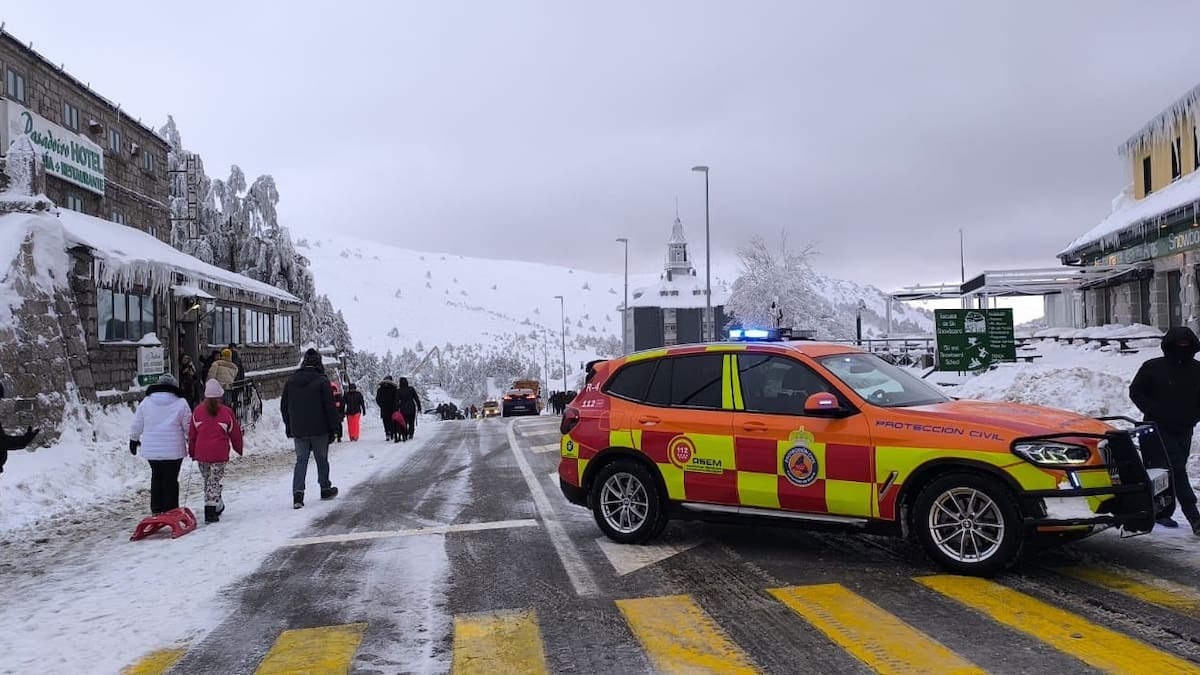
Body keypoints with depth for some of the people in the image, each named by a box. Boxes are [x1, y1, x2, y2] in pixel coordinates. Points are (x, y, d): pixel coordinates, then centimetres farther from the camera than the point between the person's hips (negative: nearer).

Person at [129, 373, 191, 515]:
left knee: (156, 477, 16)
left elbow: (137, 425, 10)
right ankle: (170, 510, 4)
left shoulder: (146, 402, 3)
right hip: (173, 450, -3)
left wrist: (134, 440, 26)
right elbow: (188, 426, -1)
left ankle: (156, 510, 20)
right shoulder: (180, 403, -6)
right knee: (171, 479, 2)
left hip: (151, 450, 3)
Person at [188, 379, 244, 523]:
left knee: (207, 480, 16)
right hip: (219, 454, -3)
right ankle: (211, 510, -9)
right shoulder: (226, 412, -3)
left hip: (201, 453, 3)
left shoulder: (198, 411, 4)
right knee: (215, 481, 0)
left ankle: (218, 506, 24)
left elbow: (192, 434, 9)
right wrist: (239, 448, 20)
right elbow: (235, 433, 5)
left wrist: (192, 452, 20)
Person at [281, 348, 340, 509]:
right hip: (319, 430, -3)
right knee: (322, 459, 12)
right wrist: (333, 428, -3)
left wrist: (289, 427, 21)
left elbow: (284, 406, 12)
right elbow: (330, 406, -11)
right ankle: (325, 489, 24)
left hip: (298, 430, 3)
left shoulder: (291, 381, 5)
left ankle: (298, 493, -9)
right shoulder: (322, 381, -10)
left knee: (301, 461, 6)